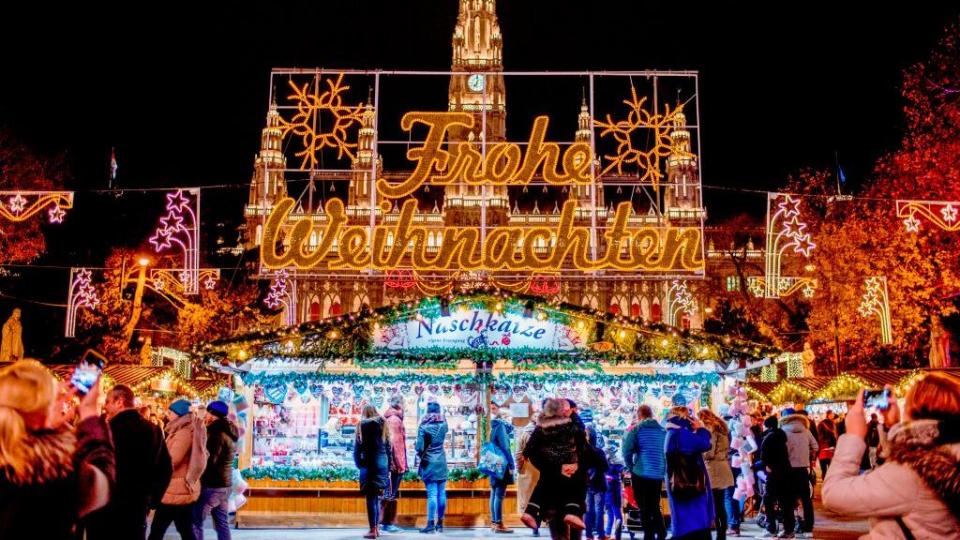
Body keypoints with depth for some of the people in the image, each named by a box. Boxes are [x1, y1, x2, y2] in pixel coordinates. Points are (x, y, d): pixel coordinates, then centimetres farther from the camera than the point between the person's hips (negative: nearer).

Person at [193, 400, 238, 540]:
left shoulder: (216, 433, -16)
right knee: (222, 523, 11)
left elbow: (208, 460, -22)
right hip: (224, 484, 10)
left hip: (211, 485, -9)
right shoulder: (229, 432, 13)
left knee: (195, 522, -4)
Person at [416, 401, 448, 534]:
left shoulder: (424, 427, -11)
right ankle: (439, 523, 14)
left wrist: (420, 454, 6)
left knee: (432, 494, -6)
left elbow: (419, 447, -15)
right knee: (441, 493, 7)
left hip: (429, 463, -4)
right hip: (441, 462, 4)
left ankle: (431, 524, -7)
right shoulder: (443, 424, 0)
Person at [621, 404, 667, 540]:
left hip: (640, 474, -4)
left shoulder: (636, 429, -3)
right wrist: (663, 470, 15)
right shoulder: (663, 430, 9)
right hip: (658, 475, 4)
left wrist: (631, 468, 3)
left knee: (644, 509, 5)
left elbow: (627, 451, -11)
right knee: (655, 507, 18)